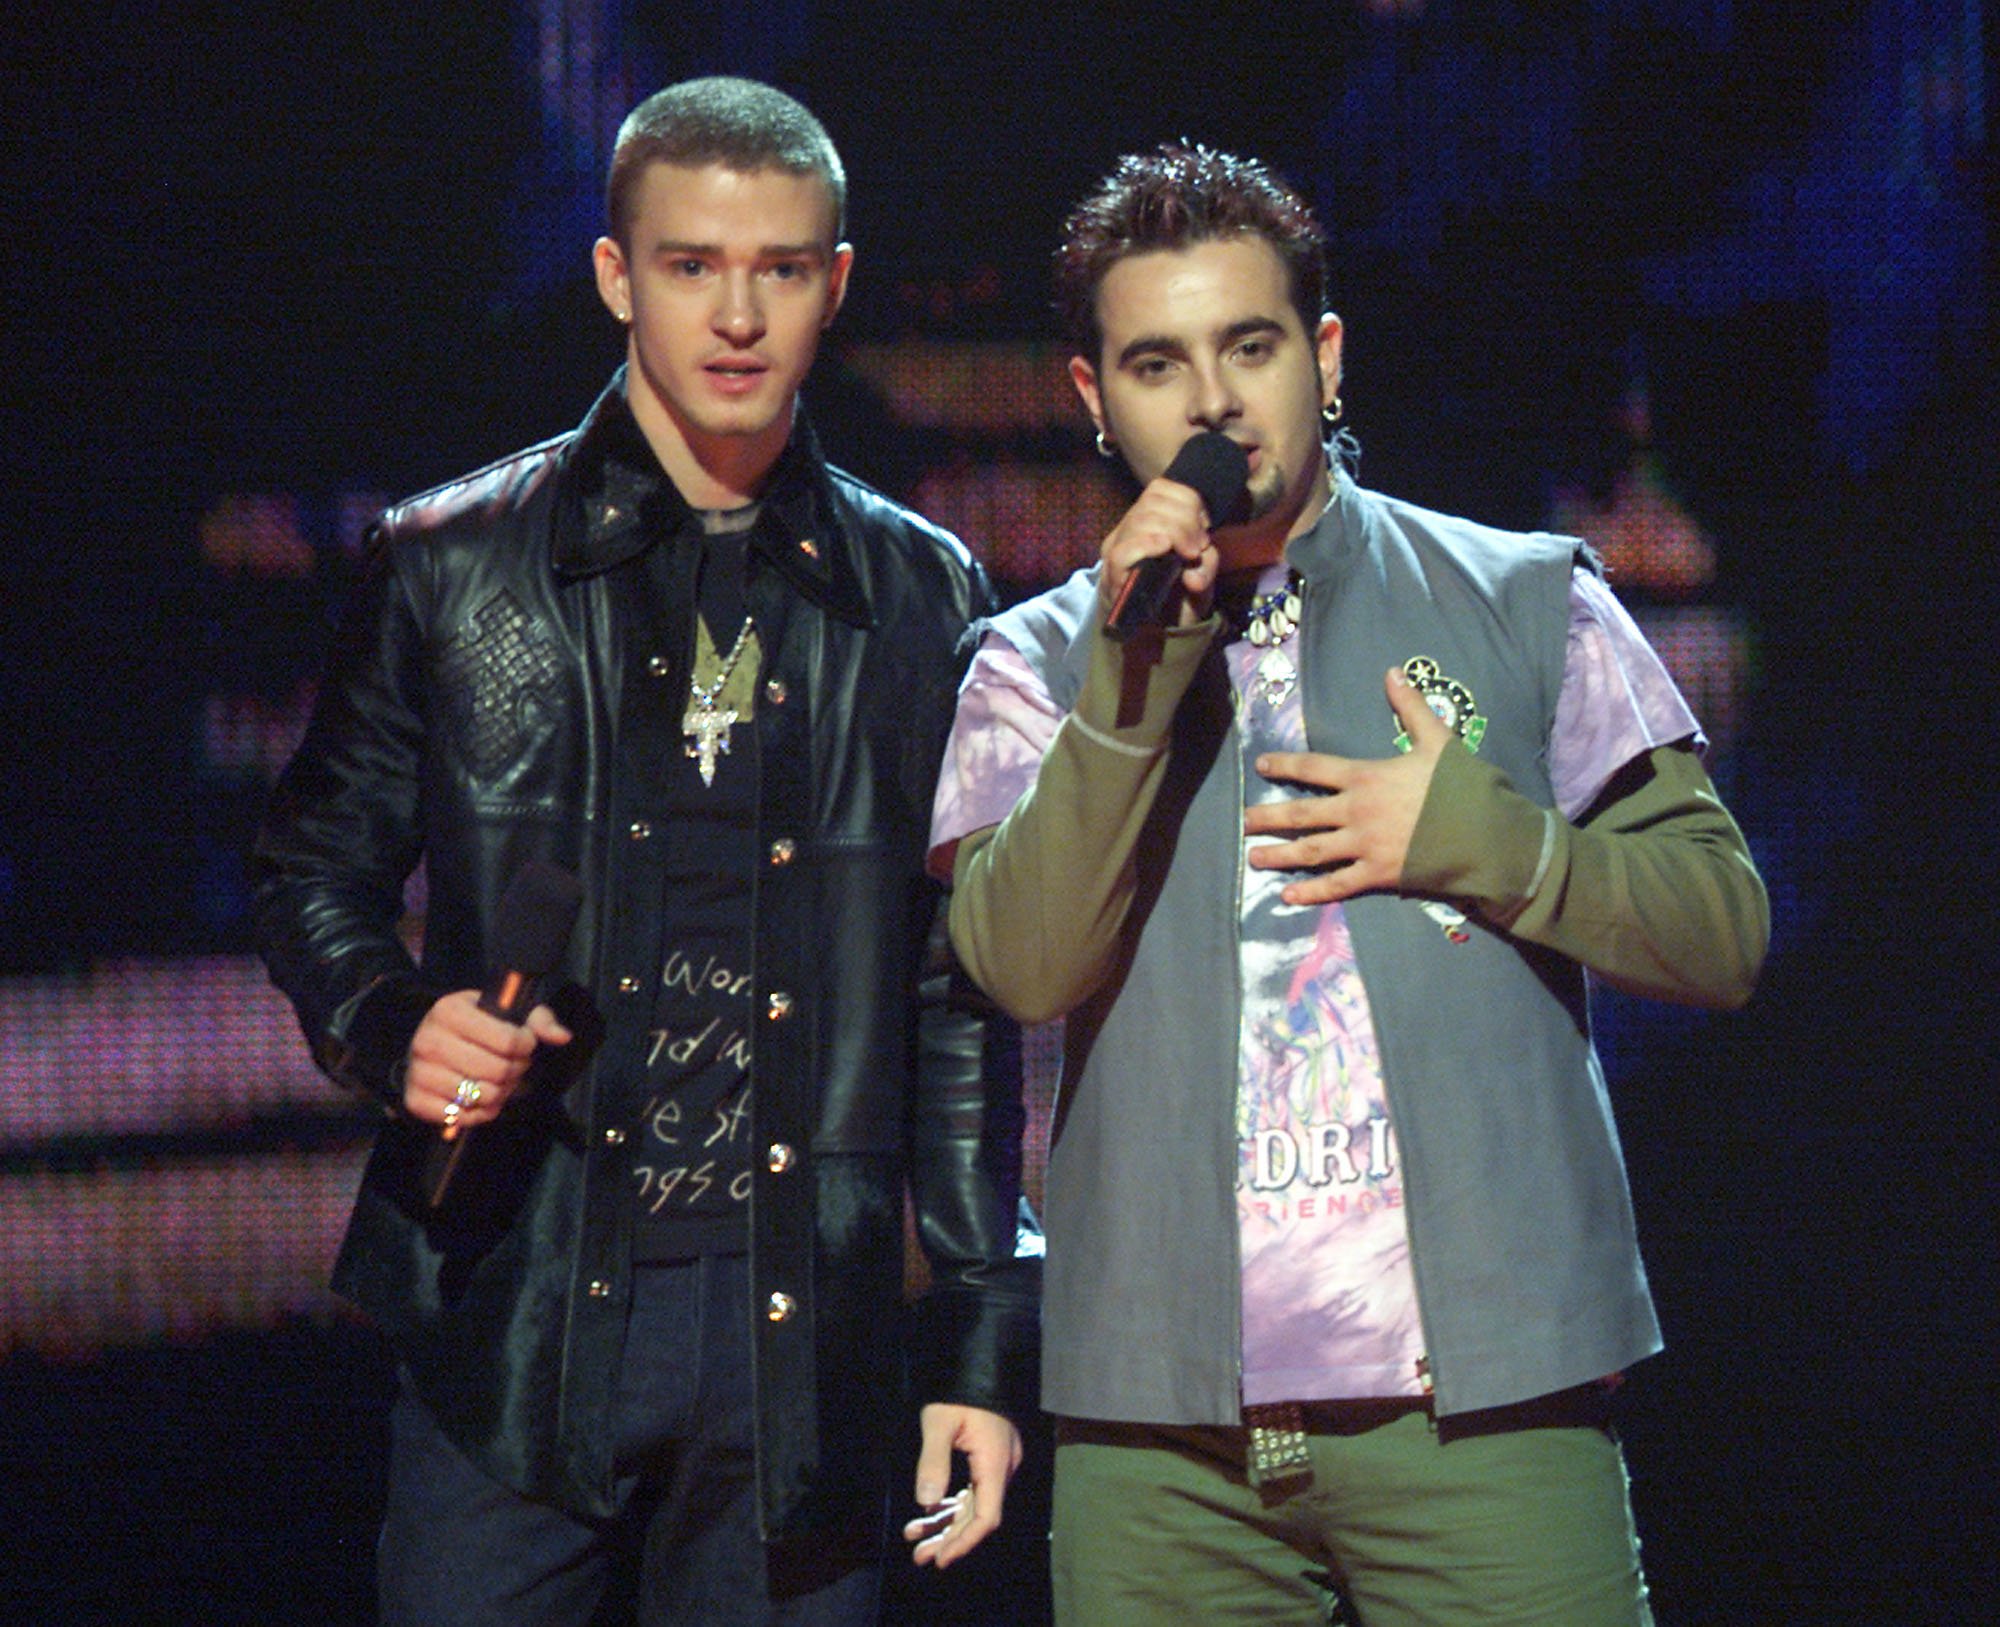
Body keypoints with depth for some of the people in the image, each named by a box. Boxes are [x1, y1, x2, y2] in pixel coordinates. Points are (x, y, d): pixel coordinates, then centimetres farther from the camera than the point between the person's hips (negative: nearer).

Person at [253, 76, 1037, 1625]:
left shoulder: (918, 597, 9)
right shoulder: (456, 565, 5)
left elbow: (965, 1001, 10)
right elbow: (317, 871, 12)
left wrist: (983, 1337, 7)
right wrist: (392, 1023, -11)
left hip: (802, 1332, 1)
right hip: (515, 1319, -1)